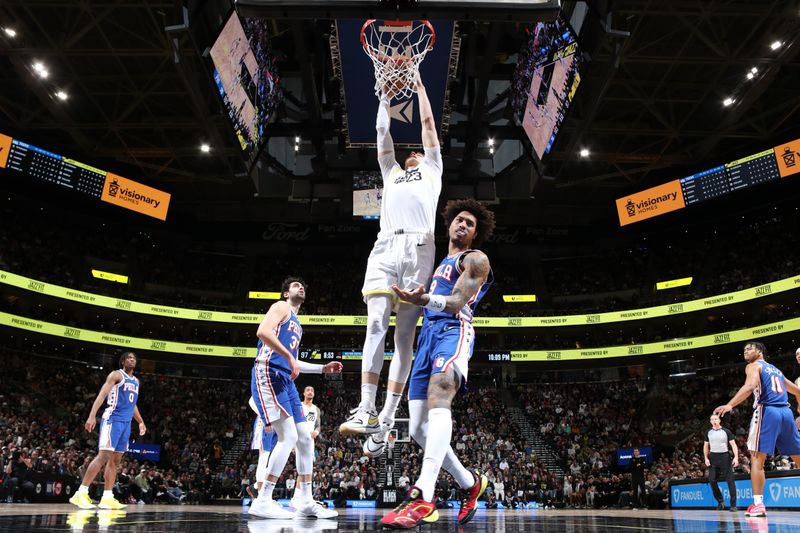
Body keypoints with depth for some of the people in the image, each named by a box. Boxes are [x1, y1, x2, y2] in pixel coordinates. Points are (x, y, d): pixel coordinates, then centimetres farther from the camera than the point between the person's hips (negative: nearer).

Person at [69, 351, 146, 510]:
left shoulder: (136, 381, 20)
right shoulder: (116, 375, -3)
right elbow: (101, 395, -13)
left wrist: (141, 422, 27)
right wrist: (92, 416, -25)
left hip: (126, 422, 8)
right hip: (112, 419, -8)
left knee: (115, 460, 5)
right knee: (104, 456, -15)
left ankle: (107, 498, 6)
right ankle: (81, 494, -12)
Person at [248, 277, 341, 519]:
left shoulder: (297, 324, 29)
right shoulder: (281, 307, 3)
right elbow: (263, 331, -17)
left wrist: (322, 368, 28)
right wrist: (289, 356, -19)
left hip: (286, 380, 10)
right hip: (268, 375, -10)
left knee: (305, 438, 7)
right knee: (288, 436, -17)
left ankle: (304, 500, 12)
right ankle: (262, 501, -12)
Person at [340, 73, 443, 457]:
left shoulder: (432, 169, 30)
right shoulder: (391, 173, 35)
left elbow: (428, 122, 31)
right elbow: (382, 131, 36)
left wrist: (419, 86, 40)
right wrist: (385, 97, 43)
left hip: (419, 248, -2)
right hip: (385, 248, 3)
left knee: (405, 336, -8)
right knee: (375, 326, -14)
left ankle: (386, 421, -10)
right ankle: (366, 412, -17)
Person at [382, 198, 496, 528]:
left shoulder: (475, 259, 7)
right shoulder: (441, 263, 31)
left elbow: (455, 303, -10)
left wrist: (422, 300, -27)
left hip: (453, 331, -8)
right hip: (427, 336, 9)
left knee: (438, 403, -34)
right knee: (418, 429, 2)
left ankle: (423, 497, -45)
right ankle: (470, 483, 19)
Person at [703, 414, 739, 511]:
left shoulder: (726, 431, -1)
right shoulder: (708, 433, 8)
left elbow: (733, 444, -5)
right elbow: (706, 446, 13)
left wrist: (736, 457, -16)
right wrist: (706, 458, 2)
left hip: (725, 456, -3)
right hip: (713, 457, 3)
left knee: (730, 480, -5)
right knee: (712, 480, -3)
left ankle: (733, 505, 0)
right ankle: (720, 501, 13)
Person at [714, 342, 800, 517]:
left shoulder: (753, 366, 5)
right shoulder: (776, 370, 28)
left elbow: (751, 386, -16)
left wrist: (729, 405, -22)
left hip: (767, 411, -7)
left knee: (757, 459, -6)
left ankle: (758, 504, -14)